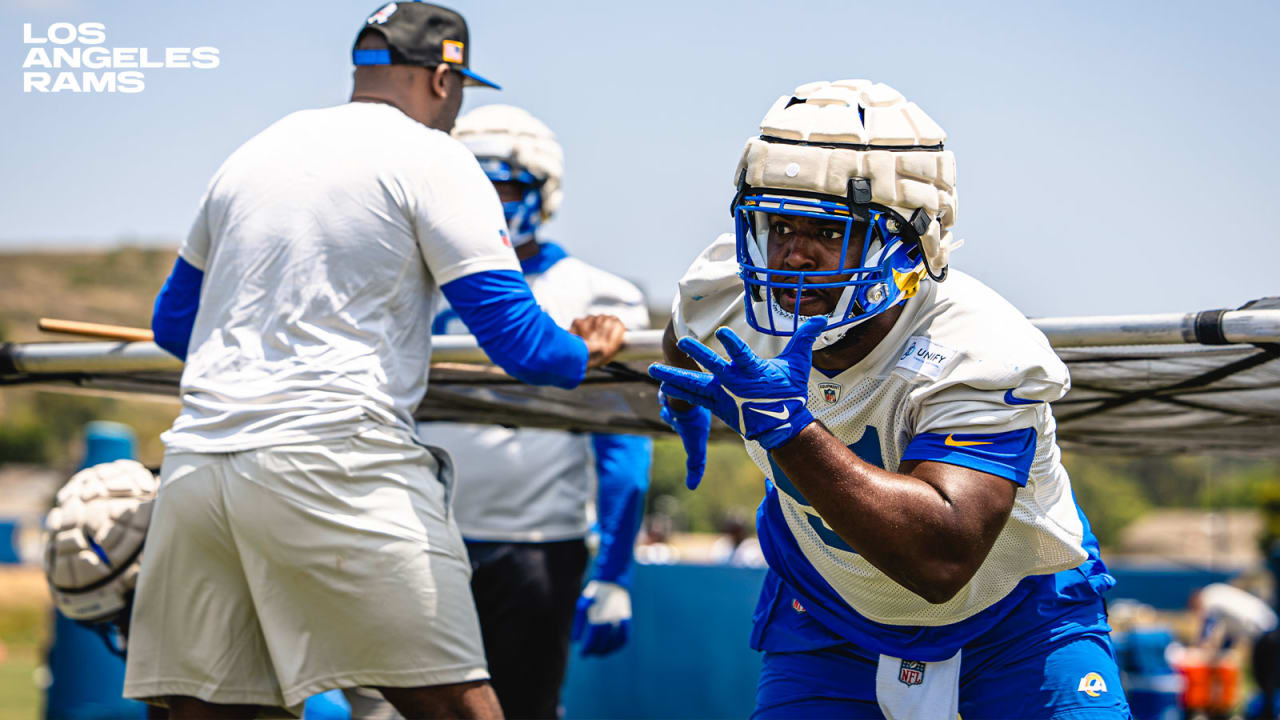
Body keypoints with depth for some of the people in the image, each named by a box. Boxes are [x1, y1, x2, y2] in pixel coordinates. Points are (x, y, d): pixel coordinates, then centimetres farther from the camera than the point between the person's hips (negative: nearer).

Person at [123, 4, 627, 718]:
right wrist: (586, 352, 17)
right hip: (332, 458, -6)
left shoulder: (251, 156, 20)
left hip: (197, 459, 6)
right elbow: (516, 336, -4)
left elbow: (173, 321, 31)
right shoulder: (432, 162, 2)